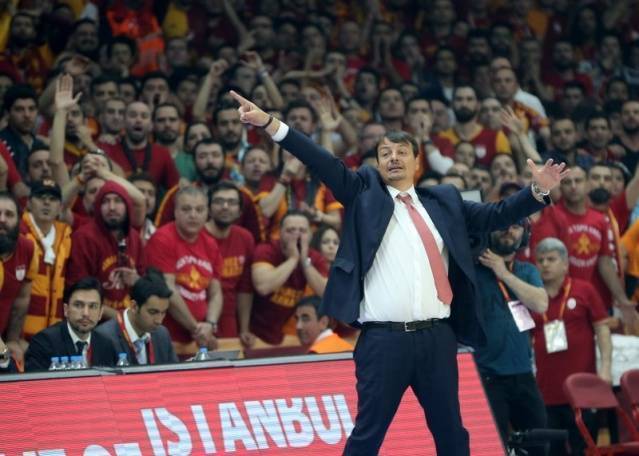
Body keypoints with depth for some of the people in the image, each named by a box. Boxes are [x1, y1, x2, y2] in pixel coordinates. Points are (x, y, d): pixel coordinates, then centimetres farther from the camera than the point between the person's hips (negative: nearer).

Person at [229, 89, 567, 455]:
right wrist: (269, 123, -12)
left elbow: (494, 216, 16)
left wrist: (537, 191, 2)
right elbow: (324, 164, -1)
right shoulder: (365, 194, 8)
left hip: (438, 337, 3)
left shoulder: (443, 201, 16)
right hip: (384, 339, -3)